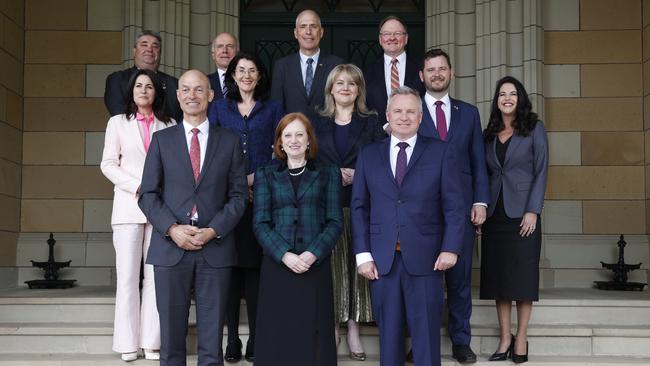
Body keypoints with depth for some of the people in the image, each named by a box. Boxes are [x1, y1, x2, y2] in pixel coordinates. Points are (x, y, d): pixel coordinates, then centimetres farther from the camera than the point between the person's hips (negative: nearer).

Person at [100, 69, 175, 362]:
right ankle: (127, 343, 3)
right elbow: (108, 164, 5)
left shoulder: (169, 126, 11)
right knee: (128, 275, -2)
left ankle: (151, 341, 3)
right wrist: (137, 187, -8)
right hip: (128, 206, 0)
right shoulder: (118, 123, 11)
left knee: (155, 275, -1)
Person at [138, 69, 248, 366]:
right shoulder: (161, 139, 9)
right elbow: (148, 194, 5)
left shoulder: (230, 141, 8)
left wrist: (213, 231, -9)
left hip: (215, 249, 0)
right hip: (170, 248, 0)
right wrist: (172, 229, -11)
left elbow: (238, 195, 5)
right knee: (171, 340, 6)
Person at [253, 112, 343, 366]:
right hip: (277, 266, 1)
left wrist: (311, 254, -12)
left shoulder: (328, 174, 11)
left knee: (313, 336, -1)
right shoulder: (265, 175, 12)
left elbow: (335, 221, 3)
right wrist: (285, 255, -12)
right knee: (277, 338, 0)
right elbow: (260, 223, 2)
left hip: (315, 266, 0)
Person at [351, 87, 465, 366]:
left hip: (425, 258, -2)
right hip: (381, 260, 2)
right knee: (388, 332, 8)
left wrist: (450, 248, -8)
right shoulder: (368, 155, 10)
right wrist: (362, 254, -1)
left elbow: (454, 205, 1)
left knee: (426, 332, 3)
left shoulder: (440, 152, 4)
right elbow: (359, 207, 7)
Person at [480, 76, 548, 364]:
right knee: (497, 276, 3)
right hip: (495, 214, 4)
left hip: (522, 213, -4)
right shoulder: (489, 134, 12)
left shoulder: (534, 128, 1)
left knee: (523, 275, 0)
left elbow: (541, 170, -4)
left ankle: (521, 339, 7)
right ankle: (504, 338, 9)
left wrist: (532, 210, -12)